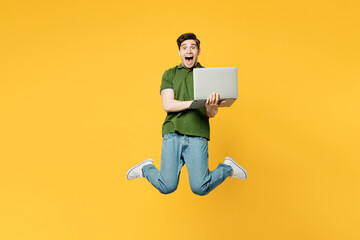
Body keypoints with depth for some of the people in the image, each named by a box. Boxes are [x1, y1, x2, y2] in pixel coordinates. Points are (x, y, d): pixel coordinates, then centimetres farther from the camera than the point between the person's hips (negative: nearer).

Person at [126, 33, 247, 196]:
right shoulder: (170, 74, 13)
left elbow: (212, 114, 6)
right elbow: (168, 105, -1)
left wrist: (211, 107, -19)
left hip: (197, 136, 0)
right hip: (172, 134, 1)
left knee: (200, 188, -10)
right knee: (167, 187, -8)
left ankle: (228, 167, 19)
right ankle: (147, 168, 24)